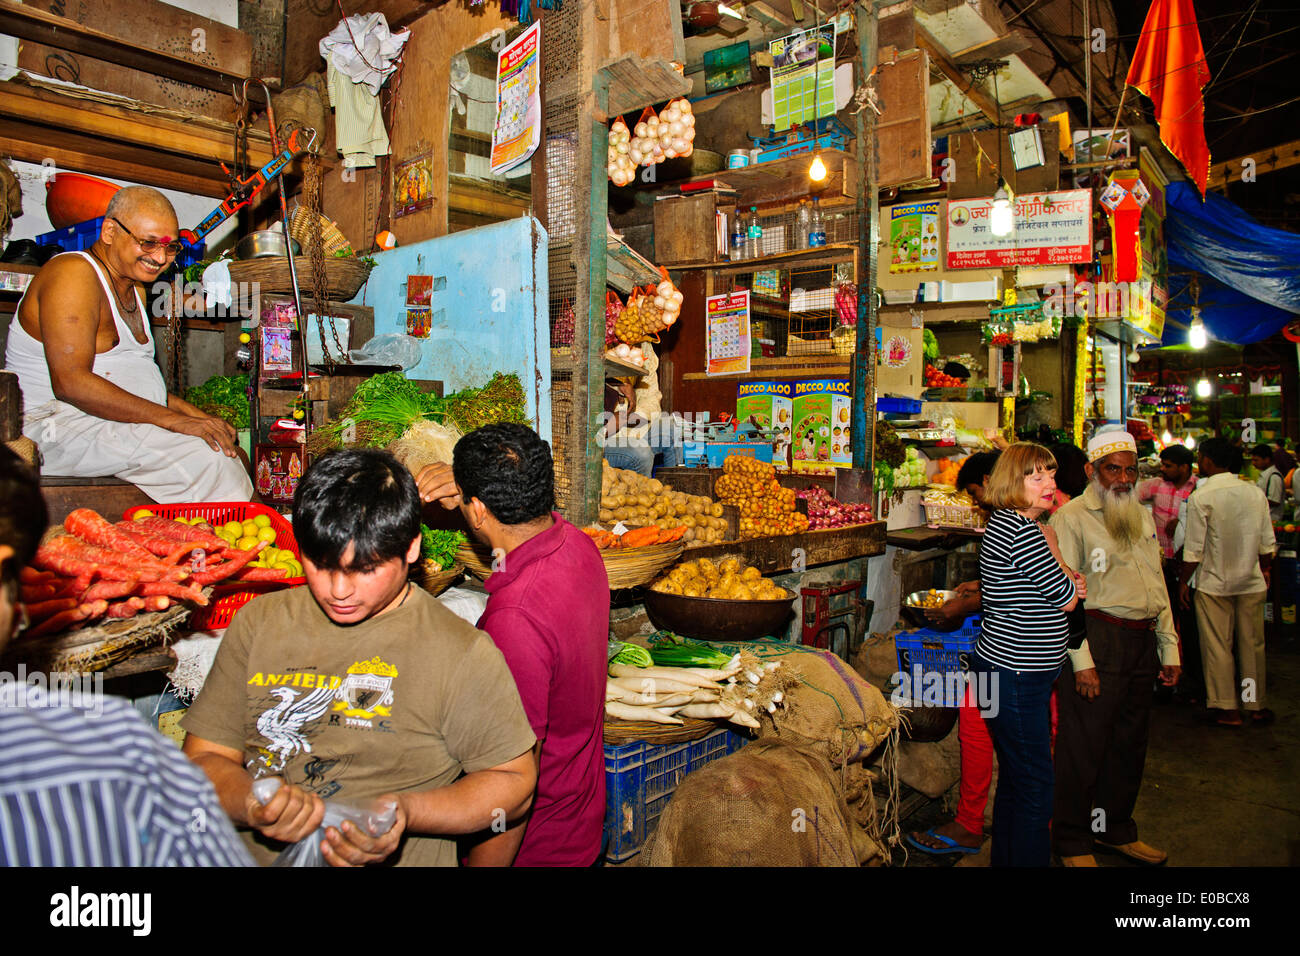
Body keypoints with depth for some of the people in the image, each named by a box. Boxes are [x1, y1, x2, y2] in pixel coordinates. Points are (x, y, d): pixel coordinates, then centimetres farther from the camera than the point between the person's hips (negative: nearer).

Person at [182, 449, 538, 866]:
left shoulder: (462, 654, -9)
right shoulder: (258, 623, 5)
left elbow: (513, 781, -4)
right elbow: (204, 756, 7)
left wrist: (406, 812, -17)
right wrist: (251, 804, -13)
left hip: (400, 860, -3)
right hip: (252, 855, 4)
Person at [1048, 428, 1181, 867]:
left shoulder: (1142, 516, 16)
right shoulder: (1071, 518, -7)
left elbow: (1158, 585, 21)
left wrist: (1169, 647, 17)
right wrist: (1081, 660, -16)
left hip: (1142, 641, 7)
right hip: (1097, 638, -7)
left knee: (1130, 743, 16)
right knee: (1083, 745, -1)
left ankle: (1114, 828, 33)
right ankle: (1072, 840, 14)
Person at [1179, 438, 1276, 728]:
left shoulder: (1200, 497, -14)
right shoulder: (1256, 493, -1)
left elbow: (1194, 550, -13)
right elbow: (1267, 544, 5)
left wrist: (1183, 582, -1)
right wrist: (1264, 571, 21)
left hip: (1214, 584, -4)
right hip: (1252, 583, 4)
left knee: (1217, 647, 6)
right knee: (1252, 644, 14)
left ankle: (1227, 709, 11)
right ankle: (1256, 705, 25)